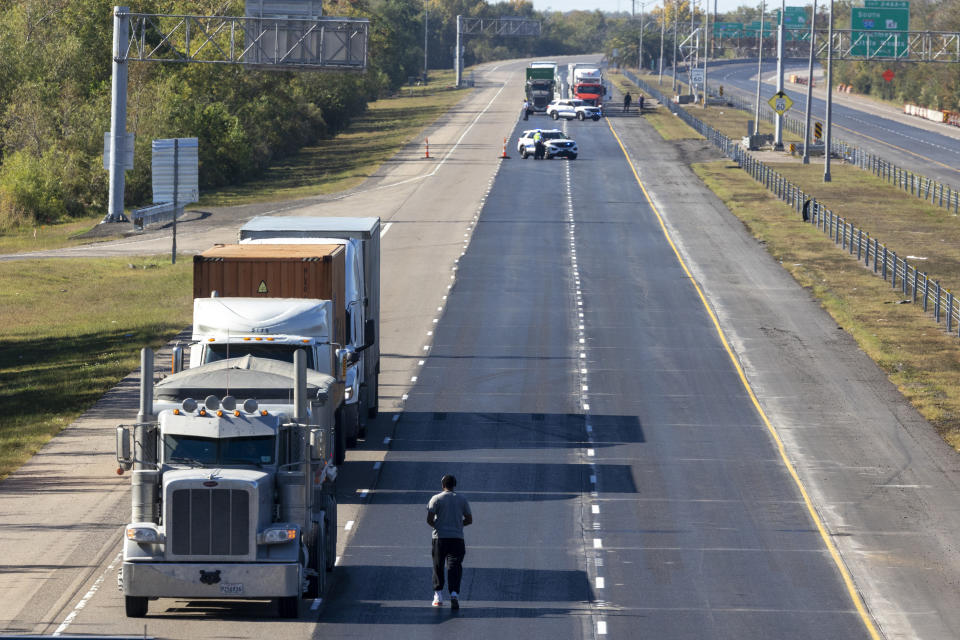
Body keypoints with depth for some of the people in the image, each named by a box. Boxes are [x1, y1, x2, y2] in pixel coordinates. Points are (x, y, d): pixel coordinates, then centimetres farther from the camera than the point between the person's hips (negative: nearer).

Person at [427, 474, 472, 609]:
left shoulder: (436, 499, 0)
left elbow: (429, 519, -7)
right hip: (457, 537, 1)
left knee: (438, 567, 11)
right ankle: (454, 593, -22)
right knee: (454, 567, -4)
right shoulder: (462, 499, 8)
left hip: (440, 537, -1)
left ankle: (438, 595, 13)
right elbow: (469, 519, 10)